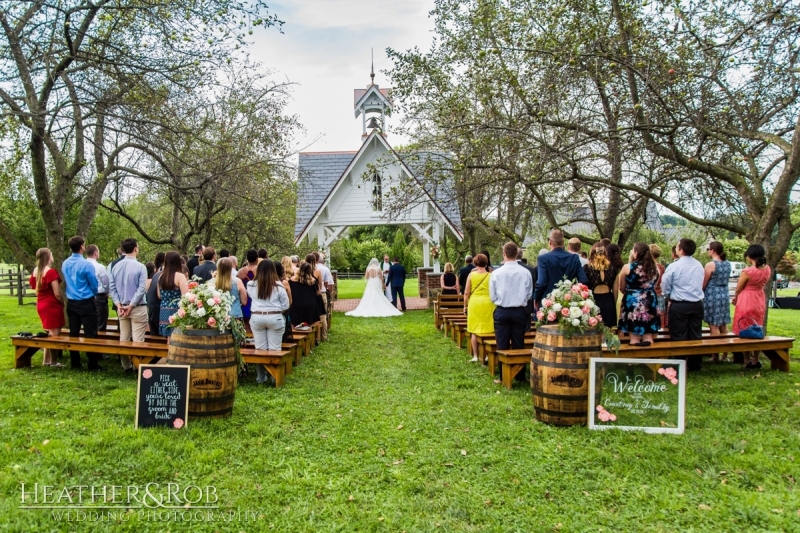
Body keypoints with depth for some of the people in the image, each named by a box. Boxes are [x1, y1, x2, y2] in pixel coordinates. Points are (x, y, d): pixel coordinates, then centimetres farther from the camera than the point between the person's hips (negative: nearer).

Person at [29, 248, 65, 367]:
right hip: (52, 305, -9)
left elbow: (35, 287, 14)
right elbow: (57, 293, -18)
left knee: (49, 333, 19)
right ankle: (53, 362, 6)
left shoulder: (35, 271, 7)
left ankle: (46, 360, 23)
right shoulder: (51, 271, -18)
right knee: (55, 334, 0)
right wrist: (63, 303, -2)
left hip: (41, 305, 9)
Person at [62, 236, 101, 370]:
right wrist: (92, 293, 15)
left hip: (71, 302, 7)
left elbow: (66, 281, 17)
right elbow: (94, 285, -7)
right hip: (86, 303, -7)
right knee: (90, 334, -2)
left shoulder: (65, 264, 5)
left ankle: (74, 363, 18)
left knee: (73, 333, 12)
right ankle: (92, 364, -1)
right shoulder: (86, 264, -16)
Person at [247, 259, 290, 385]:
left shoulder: (251, 285, -1)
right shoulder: (278, 286, -7)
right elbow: (285, 305, -1)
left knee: (260, 348, 8)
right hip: (275, 318, -2)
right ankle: (274, 376, 7)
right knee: (274, 349, 4)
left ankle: (261, 377, 14)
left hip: (256, 317, 2)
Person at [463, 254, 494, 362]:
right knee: (488, 331, 7)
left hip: (474, 303, 0)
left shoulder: (471, 275, -2)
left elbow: (466, 293, -1)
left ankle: (475, 356, 8)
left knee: (474, 331, 7)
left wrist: (465, 305, 11)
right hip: (488, 304, 0)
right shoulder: (490, 276, -1)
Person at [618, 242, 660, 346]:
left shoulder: (627, 267, -8)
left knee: (634, 338, 1)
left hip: (633, 303, -4)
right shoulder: (655, 268, 4)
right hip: (650, 303, 4)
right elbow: (654, 286, 15)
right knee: (648, 338, 9)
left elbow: (622, 288, 3)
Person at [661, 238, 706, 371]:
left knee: (679, 337, 2)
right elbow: (701, 285, 15)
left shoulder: (673, 266, -13)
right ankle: (695, 365, 20)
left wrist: (671, 297, 15)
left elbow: (665, 288, -4)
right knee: (695, 336, 12)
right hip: (697, 304, 5)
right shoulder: (699, 266, 4)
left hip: (679, 306, -5)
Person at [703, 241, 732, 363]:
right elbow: (725, 280, 16)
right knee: (723, 325, 12)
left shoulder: (710, 265, -13)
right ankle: (725, 355, 17)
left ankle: (715, 356, 1)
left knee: (714, 326, -2)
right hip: (725, 295, 7)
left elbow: (703, 284, -8)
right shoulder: (727, 264, 8)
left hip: (712, 296, -7)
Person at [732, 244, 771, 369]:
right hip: (760, 301, 7)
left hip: (746, 301, -6)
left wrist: (735, 298, 10)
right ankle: (756, 360, 22)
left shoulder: (747, 271, -22)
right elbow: (764, 284, 10)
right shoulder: (767, 269, -3)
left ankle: (747, 361, 9)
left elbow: (738, 289, -10)